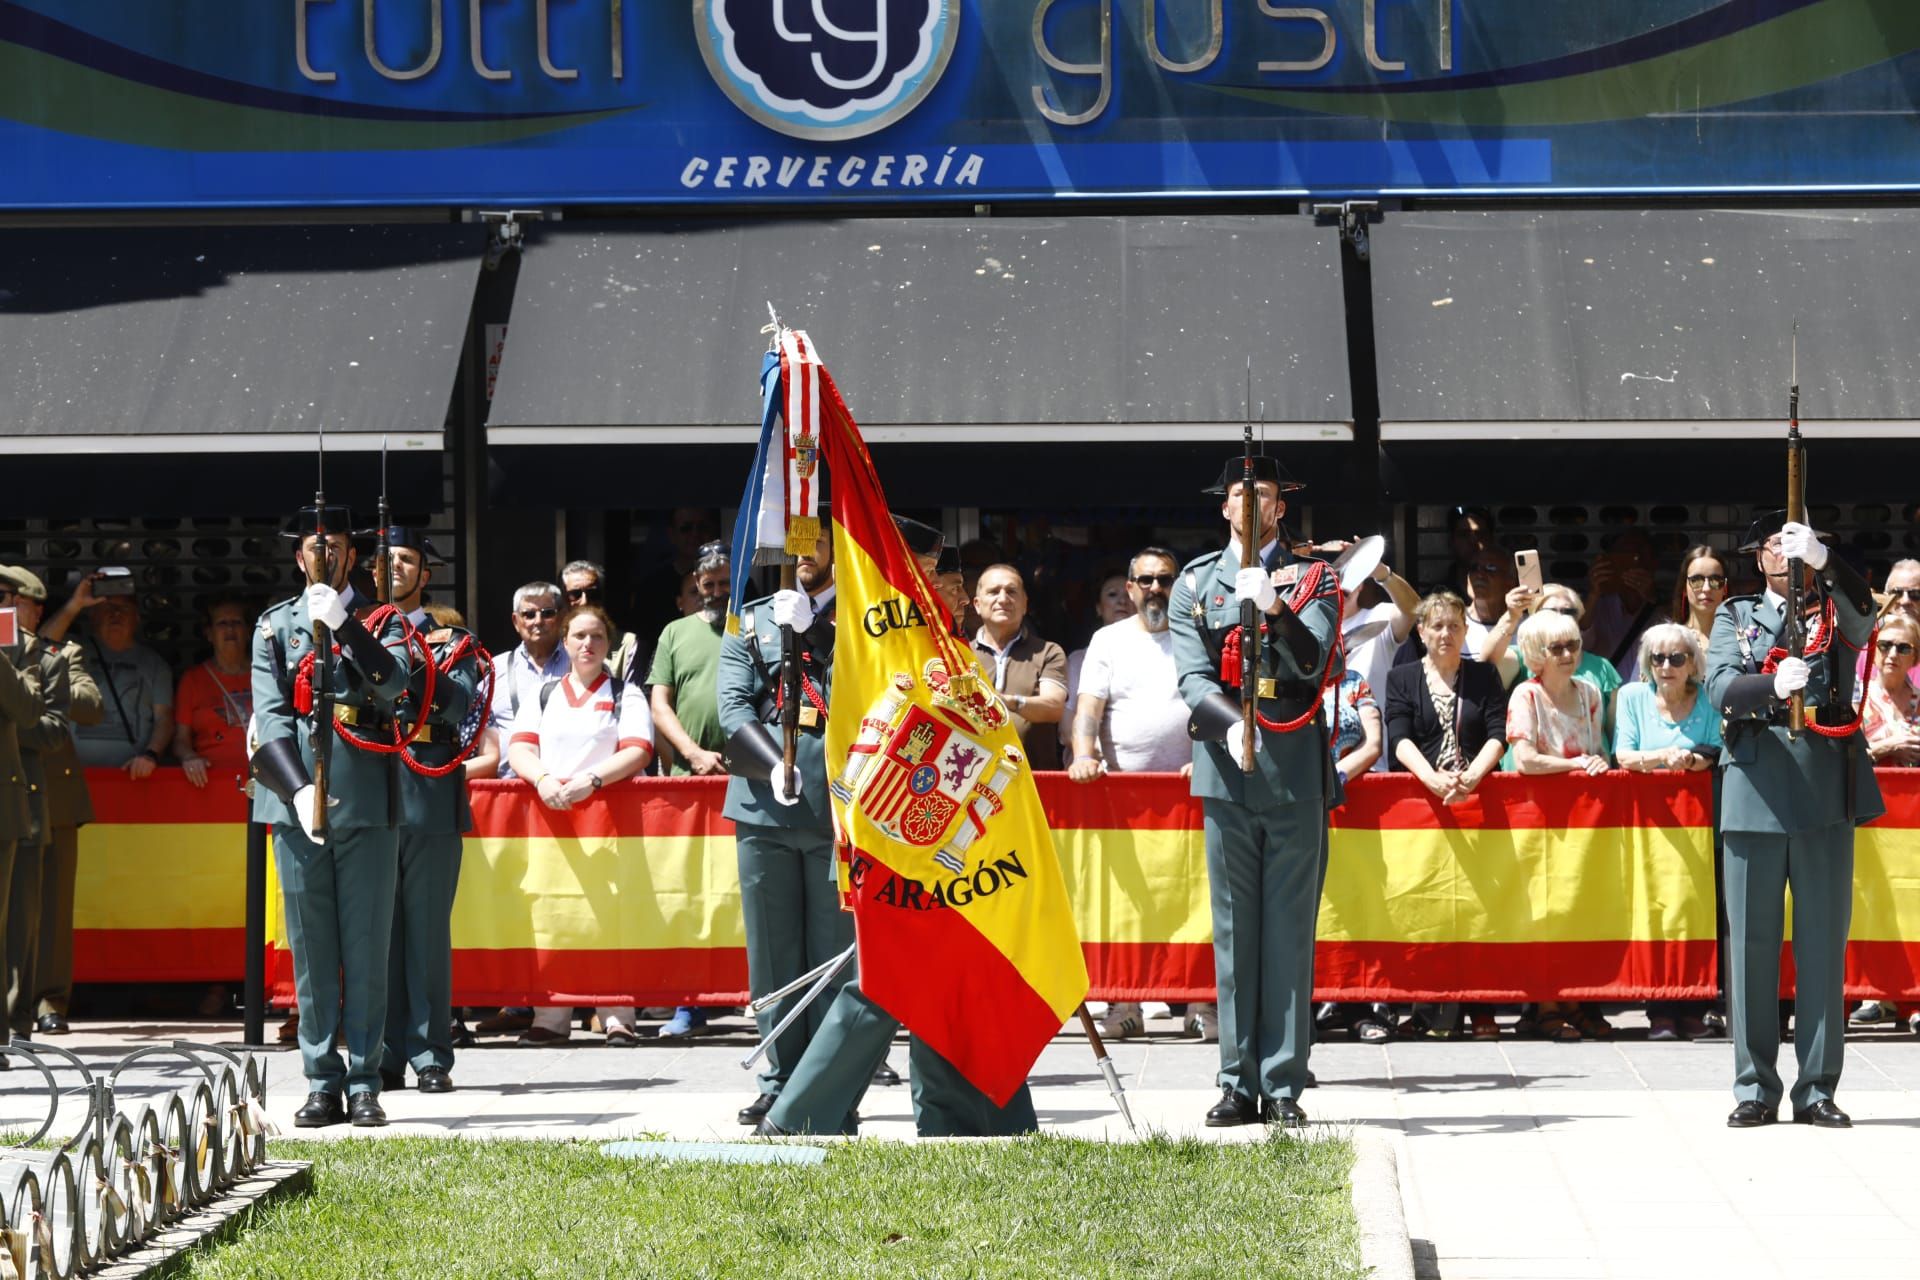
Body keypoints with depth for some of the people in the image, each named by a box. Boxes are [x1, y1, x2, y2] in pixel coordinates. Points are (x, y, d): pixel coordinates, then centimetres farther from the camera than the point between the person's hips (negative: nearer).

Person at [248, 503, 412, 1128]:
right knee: (310, 946, 3)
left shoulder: (382, 623, 10)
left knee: (366, 945, 0)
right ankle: (322, 1082, 7)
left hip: (366, 801, -1)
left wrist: (344, 625, -22)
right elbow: (269, 717, 0)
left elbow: (393, 682, -11)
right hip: (297, 798, 1)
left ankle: (364, 1082, 3)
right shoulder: (275, 626, 11)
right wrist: (298, 790, -13)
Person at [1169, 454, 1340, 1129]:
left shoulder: (1313, 578, 10)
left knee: (1290, 928, -2)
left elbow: (1313, 662, -4)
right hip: (1227, 768, 1)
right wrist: (1231, 723, -17)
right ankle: (1239, 1085, 5)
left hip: (1297, 768, -1)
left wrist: (1275, 609, -22)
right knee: (1233, 928, 2)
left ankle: (1284, 1085, 0)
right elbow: (1193, 677, 2)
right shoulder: (1195, 582, 13)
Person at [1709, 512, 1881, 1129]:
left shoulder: (1835, 609, 12)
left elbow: (1864, 615, -13)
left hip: (1826, 792, 0)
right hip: (1756, 791, 0)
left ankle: (1818, 1089, 5)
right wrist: (1773, 685, -25)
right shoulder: (1736, 616, 13)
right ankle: (1756, 1088, 7)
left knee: (1824, 942, 1)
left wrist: (1822, 559, -29)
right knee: (1752, 941, 1)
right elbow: (1719, 688, -4)